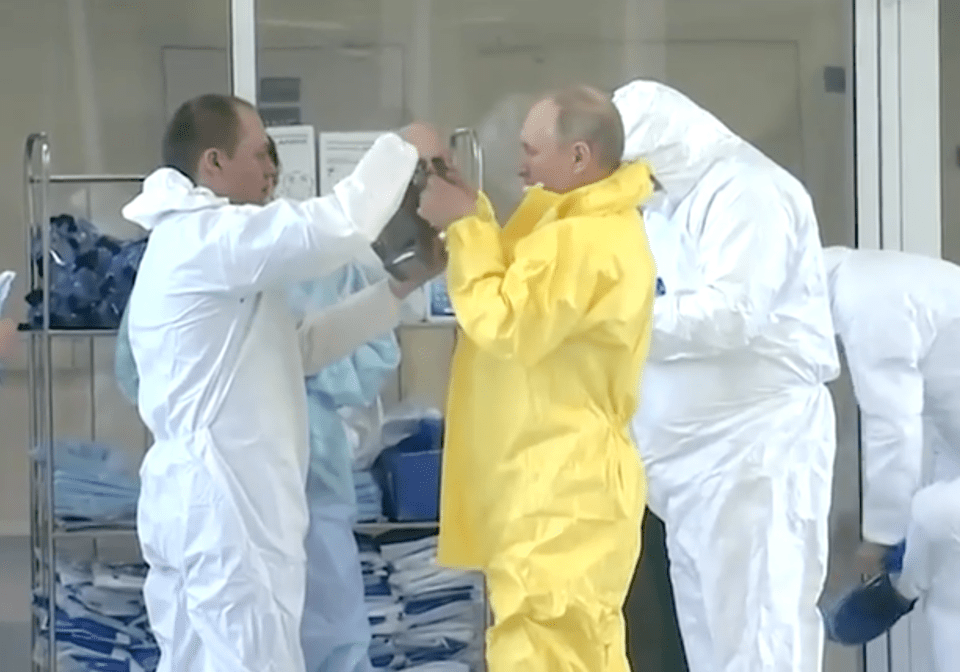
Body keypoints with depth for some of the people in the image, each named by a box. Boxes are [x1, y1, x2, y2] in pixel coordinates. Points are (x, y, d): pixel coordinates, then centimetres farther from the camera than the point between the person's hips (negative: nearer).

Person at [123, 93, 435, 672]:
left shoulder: (191, 241, 20)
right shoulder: (210, 237, -14)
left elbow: (297, 348, 20)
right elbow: (335, 227, -25)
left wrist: (394, 293, 12)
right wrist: (403, 149, -10)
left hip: (199, 498, 11)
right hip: (224, 504, -11)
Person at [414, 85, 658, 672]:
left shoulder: (592, 241, -19)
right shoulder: (583, 225, 16)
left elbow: (503, 324, -21)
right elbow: (522, 295, 20)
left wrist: (463, 227, -11)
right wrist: (470, 216, 7)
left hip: (560, 495, -11)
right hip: (558, 486, 11)